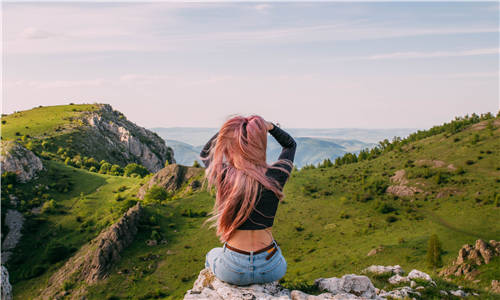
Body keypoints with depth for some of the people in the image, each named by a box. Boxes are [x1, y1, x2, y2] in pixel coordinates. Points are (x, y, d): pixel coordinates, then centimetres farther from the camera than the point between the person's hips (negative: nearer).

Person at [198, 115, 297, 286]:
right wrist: (269, 126, -5)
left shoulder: (223, 177, -17)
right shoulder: (276, 177, -14)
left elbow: (205, 154, 7)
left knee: (212, 255, 36)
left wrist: (228, 128, -3)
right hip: (270, 270, 1)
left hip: (233, 271, -1)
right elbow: (290, 144, 9)